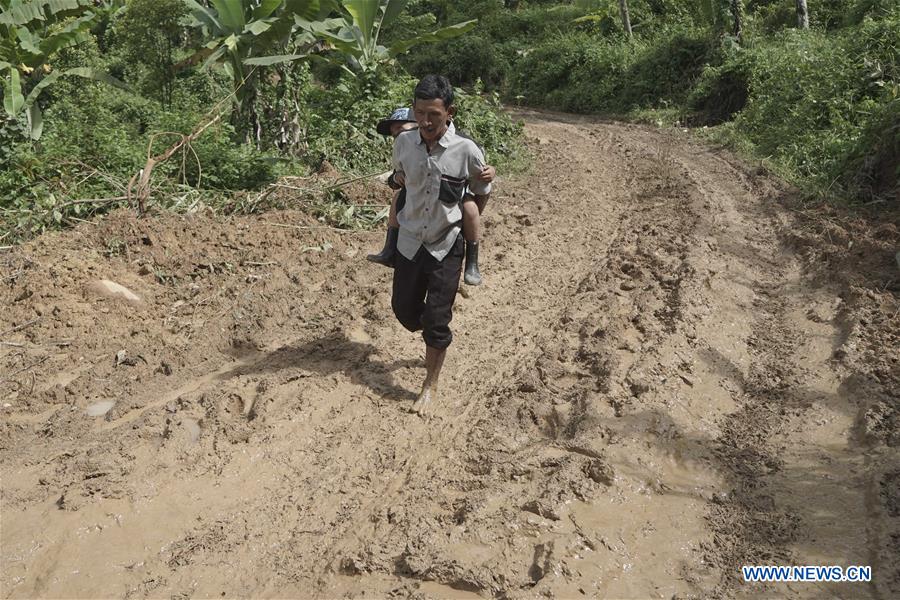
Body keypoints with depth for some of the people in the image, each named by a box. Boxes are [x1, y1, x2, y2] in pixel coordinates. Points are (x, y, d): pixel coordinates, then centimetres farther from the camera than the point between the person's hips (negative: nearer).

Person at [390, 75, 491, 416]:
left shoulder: (467, 151, -17)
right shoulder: (403, 143, -8)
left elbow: (482, 193, 1)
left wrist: (467, 223, 7)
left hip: (446, 246, -3)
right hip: (410, 242, 4)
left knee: (437, 320, -1)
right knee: (403, 309, 13)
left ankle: (430, 386, 17)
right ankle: (434, 343, 46)